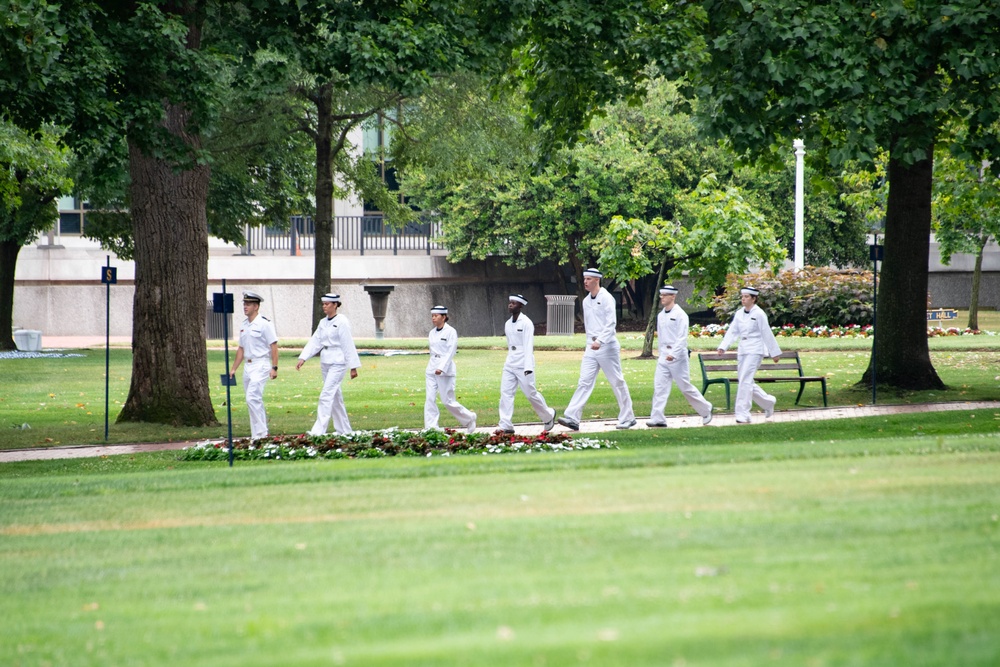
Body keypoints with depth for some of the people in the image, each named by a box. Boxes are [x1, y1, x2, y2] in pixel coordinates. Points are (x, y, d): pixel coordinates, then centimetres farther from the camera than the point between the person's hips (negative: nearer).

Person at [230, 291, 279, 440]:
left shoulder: (264, 324, -9)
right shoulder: (244, 325, 15)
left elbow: (273, 346, -12)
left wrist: (274, 368, -18)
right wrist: (234, 369, 18)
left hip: (261, 365, -8)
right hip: (248, 366, 8)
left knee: (252, 398, -17)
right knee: (255, 400, 10)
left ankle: (260, 434, -14)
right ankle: (260, 433, 14)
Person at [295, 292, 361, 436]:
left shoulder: (342, 322, -11)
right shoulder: (323, 323, 11)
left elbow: (348, 345, -11)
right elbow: (315, 341, 8)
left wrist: (353, 367, -11)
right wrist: (303, 358, -4)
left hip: (338, 363, -8)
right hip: (325, 363, 8)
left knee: (326, 395, -14)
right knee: (335, 397, 12)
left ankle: (319, 430, -17)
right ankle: (344, 429, 20)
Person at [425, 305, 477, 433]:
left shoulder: (450, 332, -9)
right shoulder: (432, 333, 12)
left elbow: (451, 352, -15)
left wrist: (441, 368, -25)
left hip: (445, 369, -7)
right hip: (432, 368, 7)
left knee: (448, 401, -2)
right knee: (430, 399, -3)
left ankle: (469, 418, 20)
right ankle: (430, 429, -2)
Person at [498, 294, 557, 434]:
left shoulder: (526, 323, -10)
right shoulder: (508, 324, 11)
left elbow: (528, 346, -16)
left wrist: (528, 367, -23)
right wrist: (511, 360, 17)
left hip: (523, 365, -6)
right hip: (510, 364, 6)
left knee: (530, 393, 0)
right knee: (505, 393, -4)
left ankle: (548, 415, 24)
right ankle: (506, 427, -6)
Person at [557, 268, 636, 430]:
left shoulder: (606, 298, -9)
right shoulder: (586, 301, 13)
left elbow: (611, 323, -17)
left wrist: (599, 341, -26)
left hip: (607, 347, -6)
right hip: (591, 348, 6)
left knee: (617, 382, 3)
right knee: (584, 382, -4)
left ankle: (627, 418, 14)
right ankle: (572, 418, -13)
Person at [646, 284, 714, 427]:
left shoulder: (680, 315, -10)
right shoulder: (660, 315, 12)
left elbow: (682, 338, -17)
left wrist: (673, 354, -26)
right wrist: (662, 353, 15)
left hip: (677, 356, -6)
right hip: (664, 355, 6)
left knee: (685, 386, 1)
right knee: (659, 386, -6)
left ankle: (706, 410, 20)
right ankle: (657, 418, -9)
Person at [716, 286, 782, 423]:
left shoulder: (759, 314, -9)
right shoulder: (739, 314, 9)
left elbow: (767, 334, -7)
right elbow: (732, 331, 5)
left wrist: (775, 353, -3)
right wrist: (723, 346, -9)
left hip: (755, 350, -7)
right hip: (742, 350, 7)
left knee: (745, 381, -14)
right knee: (744, 381, 11)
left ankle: (743, 416, -13)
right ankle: (768, 402, 30)